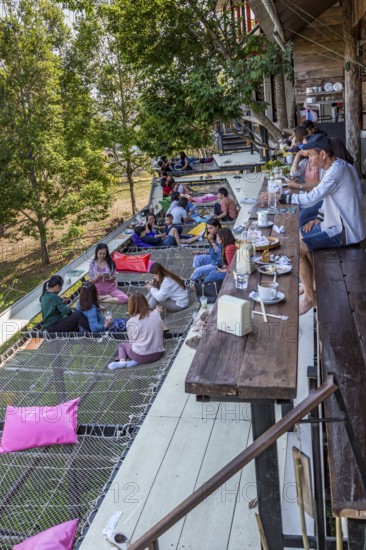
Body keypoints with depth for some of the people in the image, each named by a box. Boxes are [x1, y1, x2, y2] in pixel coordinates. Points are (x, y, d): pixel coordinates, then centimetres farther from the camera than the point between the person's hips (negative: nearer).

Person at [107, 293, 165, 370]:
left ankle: (122, 361, -5)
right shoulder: (156, 314, -4)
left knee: (122, 344, 26)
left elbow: (132, 341, -1)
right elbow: (161, 329, 7)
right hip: (158, 354, 2)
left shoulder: (131, 322, -11)